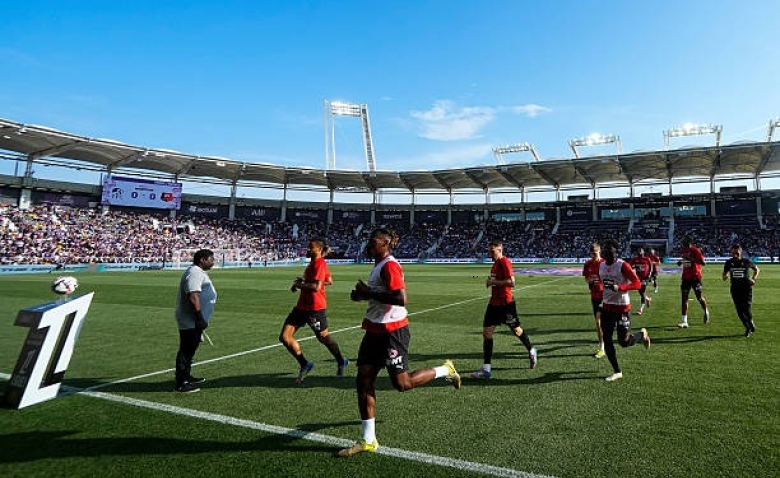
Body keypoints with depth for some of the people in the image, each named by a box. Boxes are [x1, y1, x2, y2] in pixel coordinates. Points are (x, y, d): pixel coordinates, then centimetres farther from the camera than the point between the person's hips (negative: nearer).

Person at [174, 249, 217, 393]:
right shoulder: (195, 273, -18)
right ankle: (181, 383, 3)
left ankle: (186, 377, 31)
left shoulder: (198, 272, 17)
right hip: (190, 321, -11)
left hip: (192, 321, 11)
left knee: (189, 350, 19)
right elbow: (193, 296, -27)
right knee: (186, 350, -4)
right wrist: (200, 317, -28)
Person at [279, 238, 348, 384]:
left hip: (315, 308, -9)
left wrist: (298, 285, -14)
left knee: (324, 338, 9)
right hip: (302, 306, 9)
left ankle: (341, 362, 34)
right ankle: (304, 365, 14)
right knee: (284, 337, 2)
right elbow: (329, 281, 20)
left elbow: (316, 287, -26)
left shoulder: (319, 263, -16)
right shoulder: (314, 263, 12)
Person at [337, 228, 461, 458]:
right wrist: (365, 294, 6)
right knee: (363, 381, 5)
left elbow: (401, 298, -27)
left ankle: (445, 370, 24)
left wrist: (369, 293, -21)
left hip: (392, 331, -10)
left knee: (402, 384, 0)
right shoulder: (379, 266, 13)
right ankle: (368, 440, 16)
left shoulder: (389, 265, -17)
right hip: (375, 330, 10)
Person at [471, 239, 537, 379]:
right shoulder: (496, 263, 12)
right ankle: (486, 369, 4)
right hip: (494, 303, 9)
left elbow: (511, 282, -24)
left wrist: (494, 282, -20)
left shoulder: (505, 262, -15)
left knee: (517, 330, 10)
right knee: (487, 333, 1)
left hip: (506, 303, -9)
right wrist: (490, 282, 8)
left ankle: (531, 352, 40)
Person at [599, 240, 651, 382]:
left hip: (622, 307, -6)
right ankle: (617, 371, 16)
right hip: (607, 307, 6)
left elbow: (637, 284, -17)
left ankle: (642, 335, 34)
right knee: (607, 340, 3)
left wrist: (619, 287, -29)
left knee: (624, 342, 1)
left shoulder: (623, 266, -15)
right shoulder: (601, 266, 5)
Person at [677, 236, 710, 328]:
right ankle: (684, 321, 0)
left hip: (695, 276, -6)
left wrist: (692, 259, -26)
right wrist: (680, 262, 1)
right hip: (686, 277, 6)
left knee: (699, 297, 6)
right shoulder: (682, 251, 8)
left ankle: (706, 312, 38)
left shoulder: (695, 250, -12)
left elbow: (703, 263, -17)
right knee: (684, 298, 0)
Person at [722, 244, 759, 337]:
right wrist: (725, 276, -13)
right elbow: (724, 274, 10)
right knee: (739, 311, 3)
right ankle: (748, 328, 21)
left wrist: (753, 279, -1)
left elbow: (756, 269, 14)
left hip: (746, 288, -2)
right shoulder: (729, 263, 1)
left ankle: (751, 324, 19)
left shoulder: (746, 261, -4)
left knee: (747, 309, -10)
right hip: (735, 289, 2)